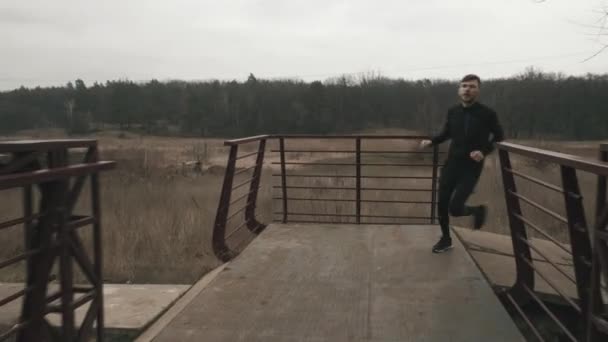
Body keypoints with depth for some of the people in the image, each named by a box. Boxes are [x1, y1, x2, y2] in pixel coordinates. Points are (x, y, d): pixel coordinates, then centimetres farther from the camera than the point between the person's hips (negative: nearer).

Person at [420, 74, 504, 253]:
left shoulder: (487, 114, -11)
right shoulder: (453, 111, 0)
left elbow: (499, 138, 1)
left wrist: (484, 151, -16)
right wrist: (431, 141, -1)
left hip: (471, 168, -4)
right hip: (452, 164, 4)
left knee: (455, 208, -13)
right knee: (442, 204, 6)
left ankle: (478, 210, 21)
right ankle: (446, 239, 29)